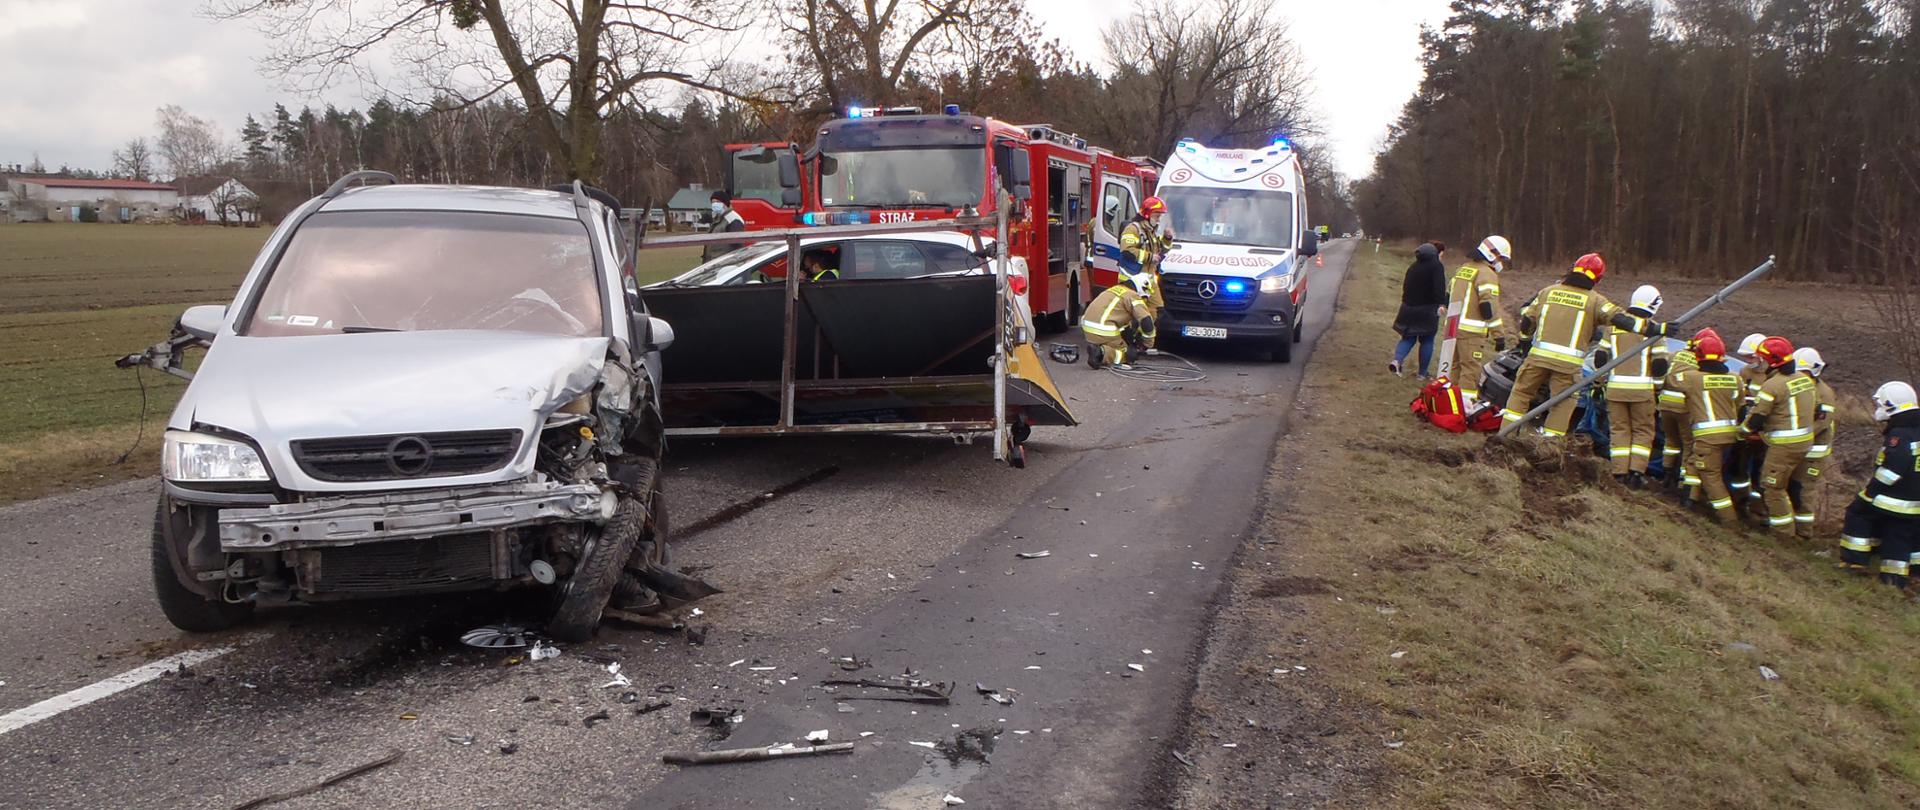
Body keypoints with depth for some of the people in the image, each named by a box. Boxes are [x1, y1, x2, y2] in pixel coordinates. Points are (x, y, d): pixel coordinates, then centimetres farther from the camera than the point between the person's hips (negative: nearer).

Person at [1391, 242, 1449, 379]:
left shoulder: (1413, 266, 14)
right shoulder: (1437, 266, -9)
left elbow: (1405, 286, 21)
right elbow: (1439, 287, -22)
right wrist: (1441, 303, -24)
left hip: (1408, 309, 6)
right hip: (1427, 310, -6)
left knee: (1408, 338, 12)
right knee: (1427, 341, 7)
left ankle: (1397, 360, -15)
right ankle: (1423, 373, 12)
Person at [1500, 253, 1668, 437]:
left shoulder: (1548, 291, 12)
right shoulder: (1595, 301, 0)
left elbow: (1527, 318, 15)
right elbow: (1618, 317, -12)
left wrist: (1525, 341, 31)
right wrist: (1654, 328, -16)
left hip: (1539, 354, 3)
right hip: (1568, 362, -3)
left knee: (1521, 391, 17)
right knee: (1563, 403, 8)